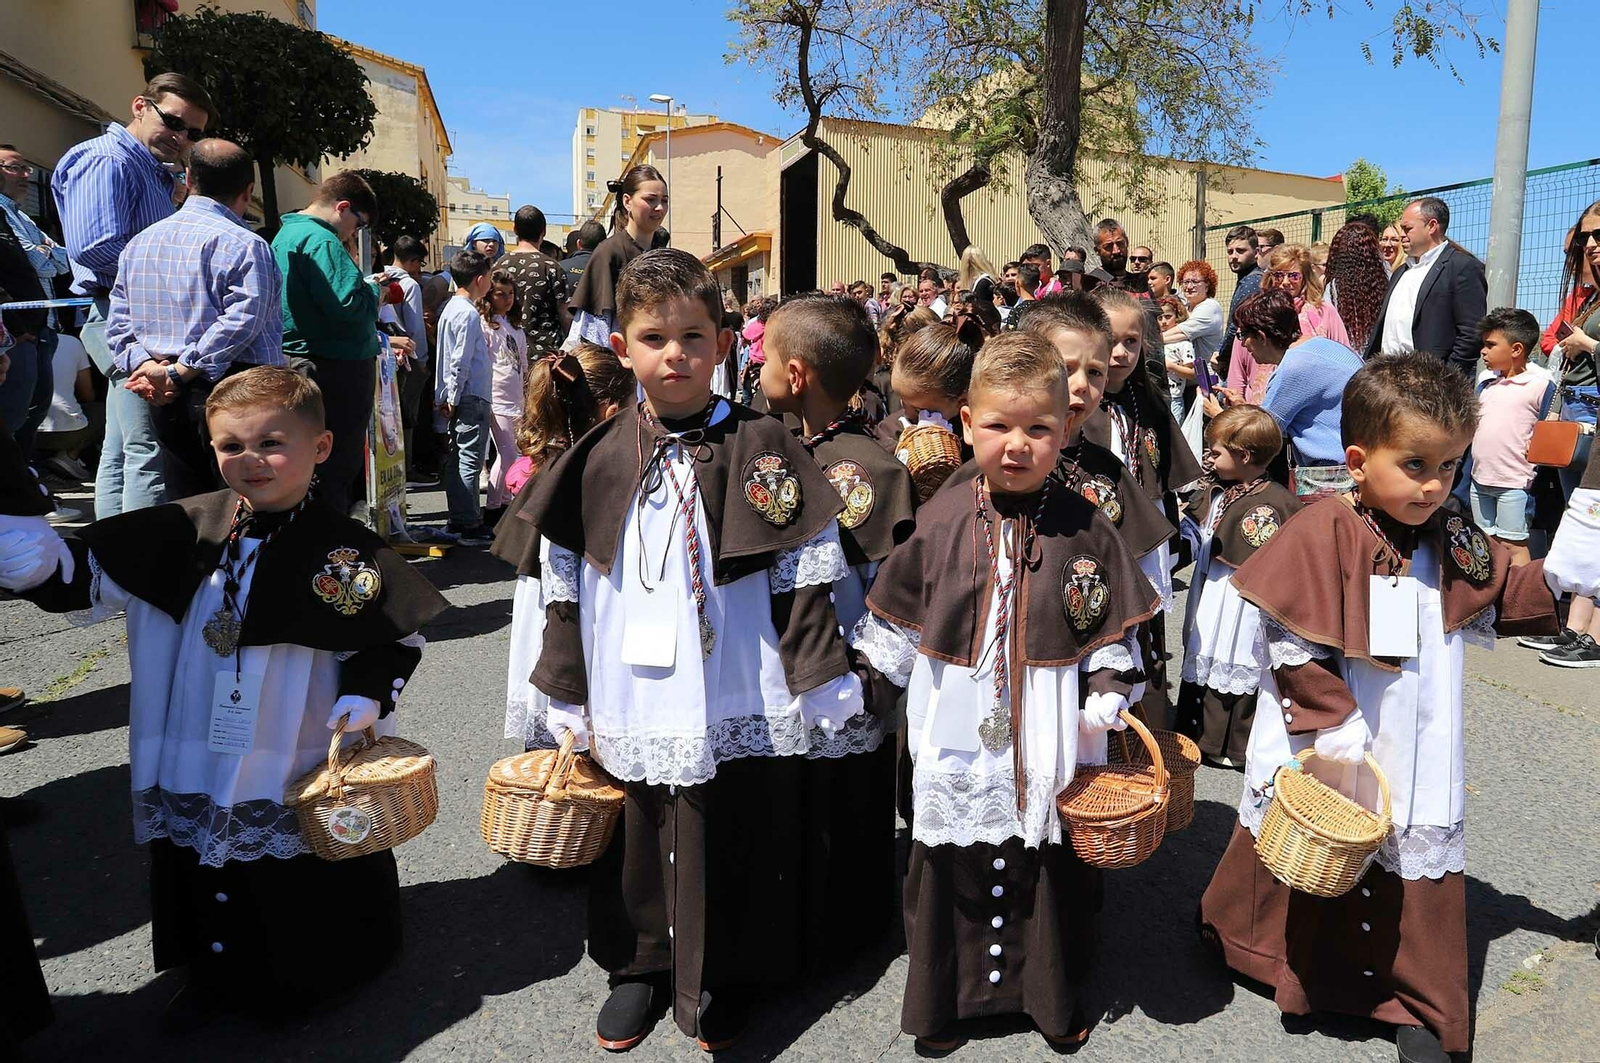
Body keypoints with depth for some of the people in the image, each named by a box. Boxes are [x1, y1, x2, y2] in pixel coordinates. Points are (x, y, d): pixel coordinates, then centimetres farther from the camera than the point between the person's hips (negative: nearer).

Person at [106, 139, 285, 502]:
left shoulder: (138, 243, 17)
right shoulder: (244, 246, -8)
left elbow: (118, 323, 13)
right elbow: (240, 323, -19)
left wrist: (145, 365, 0)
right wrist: (179, 374, -16)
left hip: (168, 403, 7)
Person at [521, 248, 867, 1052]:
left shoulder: (760, 450, -4)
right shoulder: (597, 461, 3)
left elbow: (803, 579, -4)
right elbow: (567, 591, 7)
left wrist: (819, 691, -5)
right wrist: (569, 702, 7)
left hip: (738, 710, -2)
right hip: (631, 713, 3)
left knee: (729, 845, 10)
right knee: (639, 846, 17)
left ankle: (721, 982, 35)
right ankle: (641, 966, 42)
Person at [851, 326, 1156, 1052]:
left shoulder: (1084, 527, -6)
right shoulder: (939, 522, -5)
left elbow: (1114, 630, 0)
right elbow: (894, 622, 5)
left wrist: (1106, 701, -10)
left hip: (1050, 744, 0)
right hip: (957, 739, 1)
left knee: (1054, 873, 16)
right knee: (950, 869, 15)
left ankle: (1055, 998, 40)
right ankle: (943, 1000, 37)